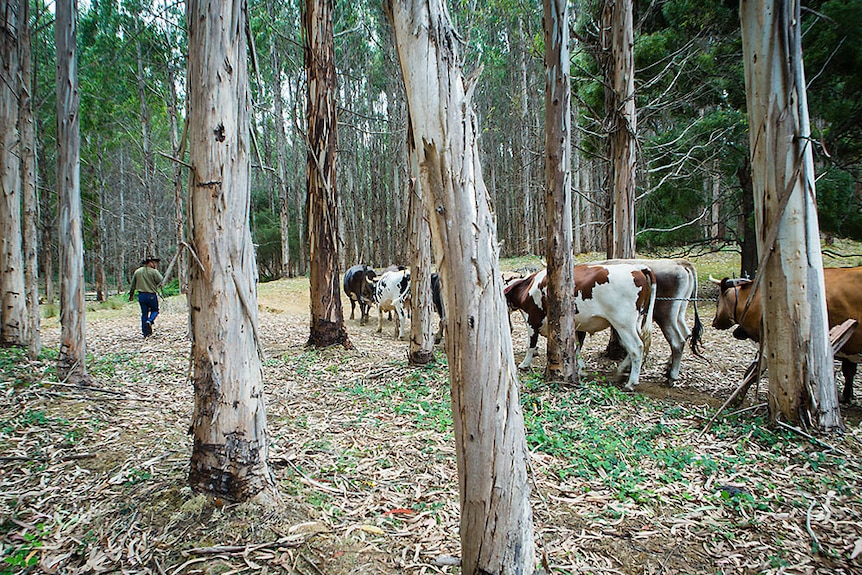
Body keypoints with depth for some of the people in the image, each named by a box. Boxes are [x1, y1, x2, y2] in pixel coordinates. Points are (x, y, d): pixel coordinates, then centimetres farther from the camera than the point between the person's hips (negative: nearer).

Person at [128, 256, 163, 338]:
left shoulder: (137, 271, 9)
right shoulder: (154, 271, -10)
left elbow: (133, 285, 14)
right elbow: (161, 281, -11)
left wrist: (131, 294, 26)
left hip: (141, 295, 5)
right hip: (151, 295, -5)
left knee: (144, 313, 11)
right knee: (155, 310, 15)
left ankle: (145, 332, 11)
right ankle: (150, 321, -16)